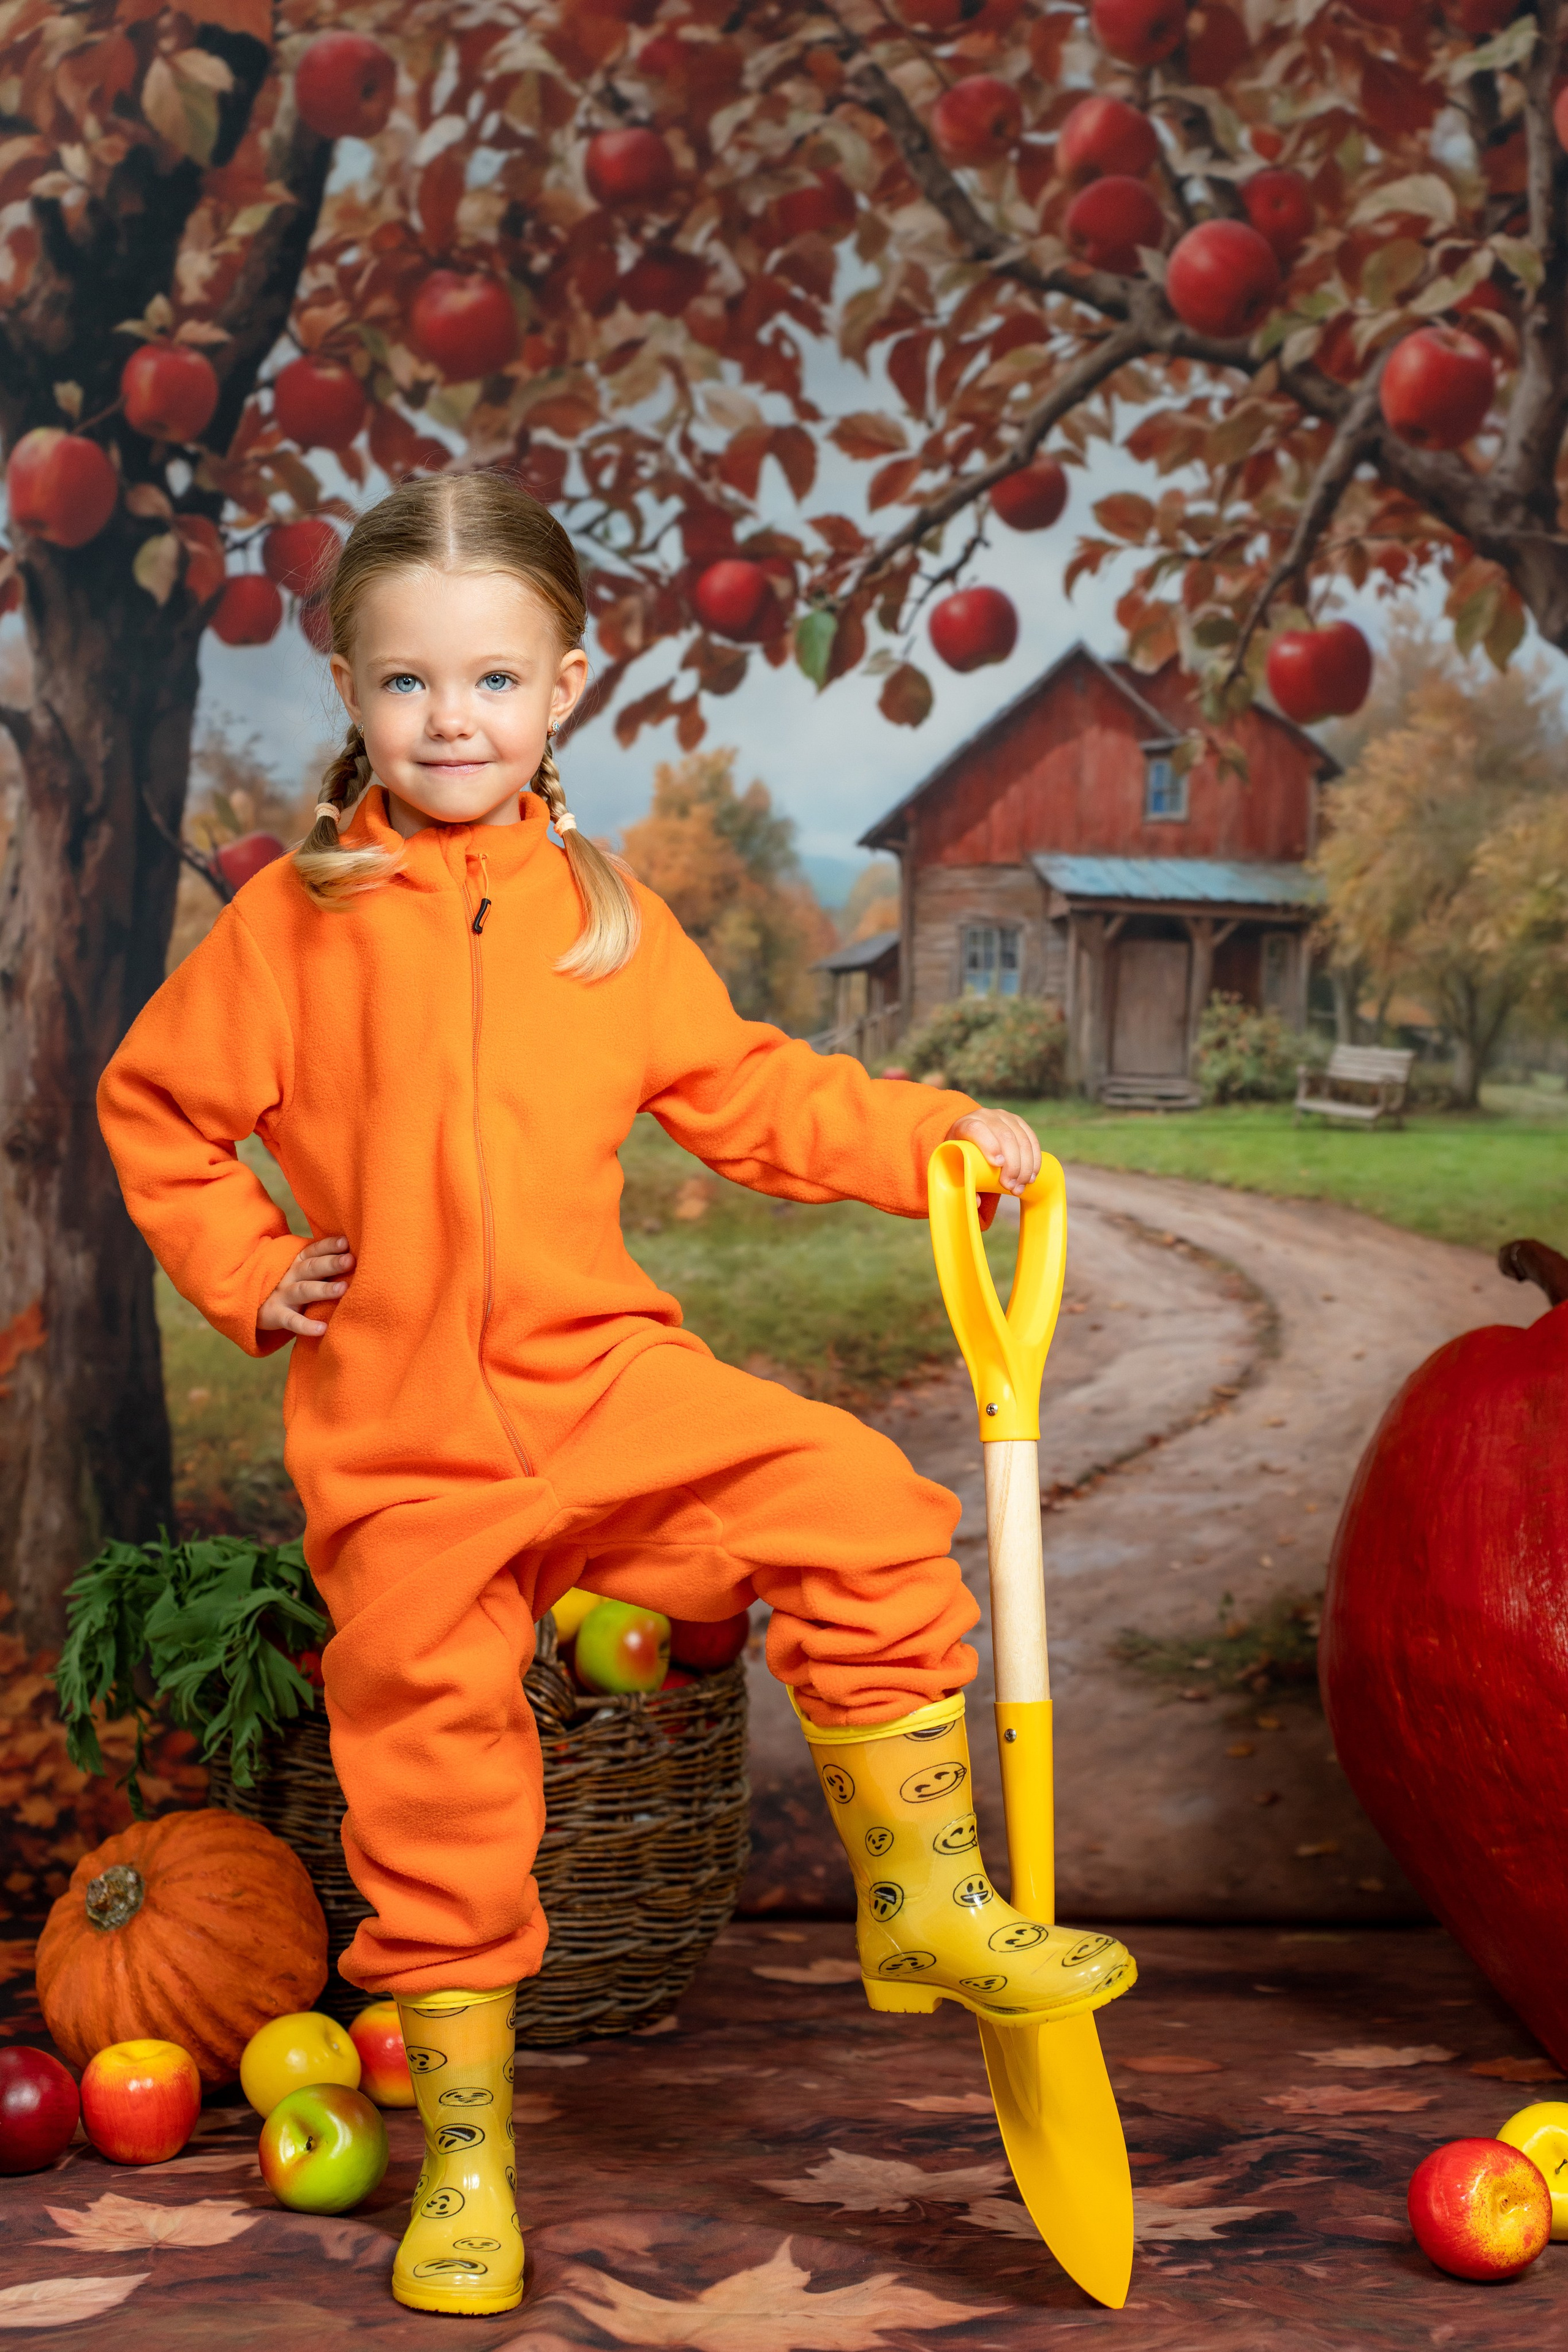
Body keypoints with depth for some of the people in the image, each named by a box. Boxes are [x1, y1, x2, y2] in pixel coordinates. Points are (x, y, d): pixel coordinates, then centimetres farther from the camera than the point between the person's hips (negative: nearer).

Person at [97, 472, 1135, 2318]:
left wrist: (931, 1133, 2)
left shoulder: (604, 916, 7)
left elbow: (747, 1095, 13)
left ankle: (924, 1900, 0)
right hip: (399, 1428, -2)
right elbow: (153, 1107, 9)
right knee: (435, 1774, 2)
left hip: (605, 1375, 2)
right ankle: (465, 2150, 20)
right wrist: (247, 1274, -1)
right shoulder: (295, 917, 0)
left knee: (864, 1512, -16)